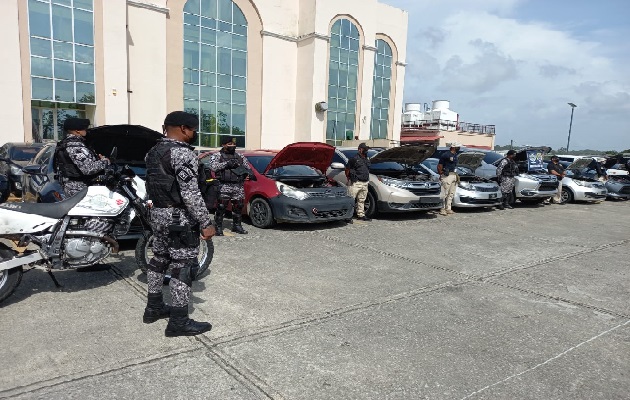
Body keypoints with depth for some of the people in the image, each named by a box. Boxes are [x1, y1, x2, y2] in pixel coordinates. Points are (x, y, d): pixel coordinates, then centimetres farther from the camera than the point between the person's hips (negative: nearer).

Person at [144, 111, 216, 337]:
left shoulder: (153, 152, 12)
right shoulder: (182, 153, -18)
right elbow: (190, 193, -24)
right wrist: (206, 223, -22)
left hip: (157, 214, 10)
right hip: (180, 218, -10)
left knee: (160, 259, 19)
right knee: (183, 266, -5)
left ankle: (153, 308, 30)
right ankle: (179, 323, 0)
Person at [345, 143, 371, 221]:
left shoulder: (367, 159, 17)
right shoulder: (354, 159, -7)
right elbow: (347, 169, -4)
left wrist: (367, 178, 18)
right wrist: (349, 179, -5)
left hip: (365, 183, 8)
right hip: (356, 183, -8)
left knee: (361, 200, 14)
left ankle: (361, 215, 23)